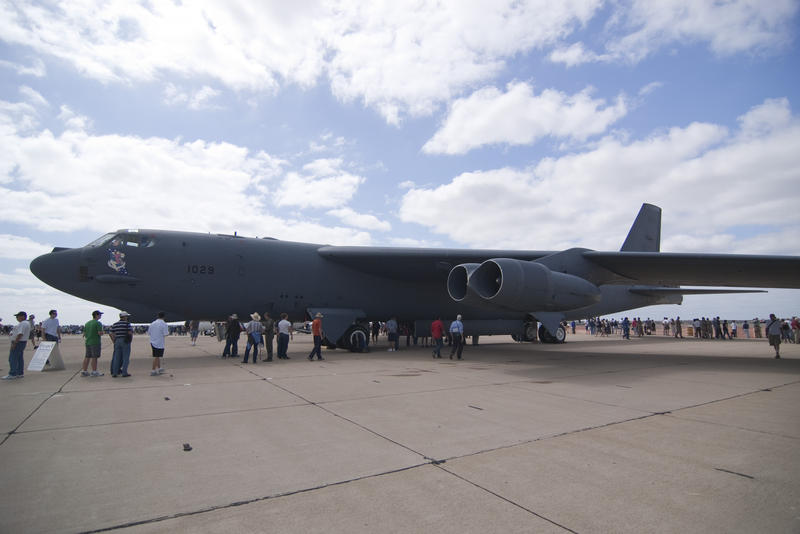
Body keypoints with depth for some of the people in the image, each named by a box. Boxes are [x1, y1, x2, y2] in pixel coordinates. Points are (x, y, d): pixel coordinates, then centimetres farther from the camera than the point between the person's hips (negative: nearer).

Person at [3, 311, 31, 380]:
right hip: (22, 342, 11)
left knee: (13, 358, -8)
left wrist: (14, 343, -23)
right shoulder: (26, 323, 17)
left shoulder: (23, 324, -17)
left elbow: (20, 334, -24)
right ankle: (20, 373, 14)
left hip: (18, 342, -11)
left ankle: (12, 374, -7)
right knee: (19, 358, 11)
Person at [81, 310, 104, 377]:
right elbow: (100, 333, -19)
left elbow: (84, 333, 16)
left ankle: (84, 371, 15)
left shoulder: (87, 323, 14)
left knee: (87, 357, 12)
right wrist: (102, 332, 2)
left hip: (88, 342, 8)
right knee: (94, 357, -3)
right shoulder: (98, 323, -10)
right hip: (95, 342, -8)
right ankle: (94, 372, -1)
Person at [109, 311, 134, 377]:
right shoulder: (127, 323, -8)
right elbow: (130, 332, -15)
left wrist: (114, 342, 11)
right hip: (125, 341, -5)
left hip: (117, 341, 5)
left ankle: (114, 373, 10)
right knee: (126, 358, 0)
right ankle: (124, 373, -1)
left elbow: (111, 334, 6)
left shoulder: (114, 324, 10)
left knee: (116, 358, 9)